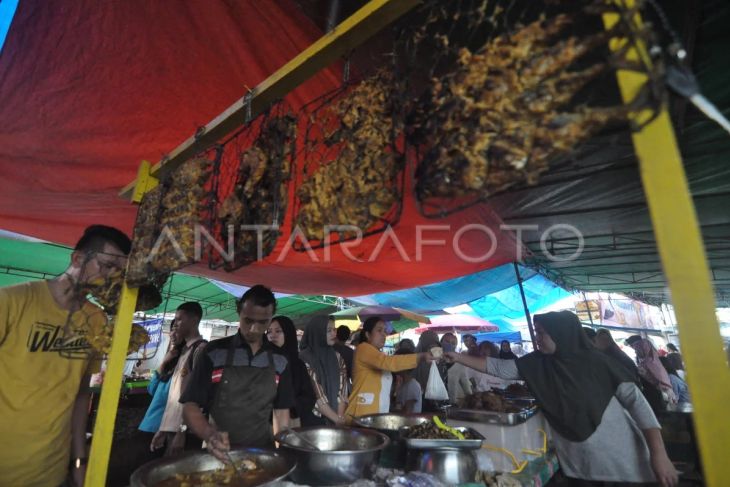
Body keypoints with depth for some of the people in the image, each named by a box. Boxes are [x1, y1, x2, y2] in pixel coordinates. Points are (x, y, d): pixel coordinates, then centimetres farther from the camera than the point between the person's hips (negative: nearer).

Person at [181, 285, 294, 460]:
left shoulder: (279, 361, -2)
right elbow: (190, 406, -9)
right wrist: (209, 433, -27)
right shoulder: (214, 352, -9)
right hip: (220, 453, -2)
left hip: (263, 452, 2)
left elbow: (281, 411, 5)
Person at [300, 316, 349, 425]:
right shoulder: (305, 358, -13)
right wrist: (336, 418, -14)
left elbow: (342, 391, 0)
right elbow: (316, 395, -16)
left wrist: (340, 417, -12)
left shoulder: (338, 358, 4)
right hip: (313, 418, -4)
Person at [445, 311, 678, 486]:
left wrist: (659, 455, -14)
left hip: (622, 463, -3)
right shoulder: (535, 364, -3)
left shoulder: (596, 362, -11)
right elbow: (497, 367, -1)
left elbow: (636, 402, -9)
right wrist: (458, 357, -5)